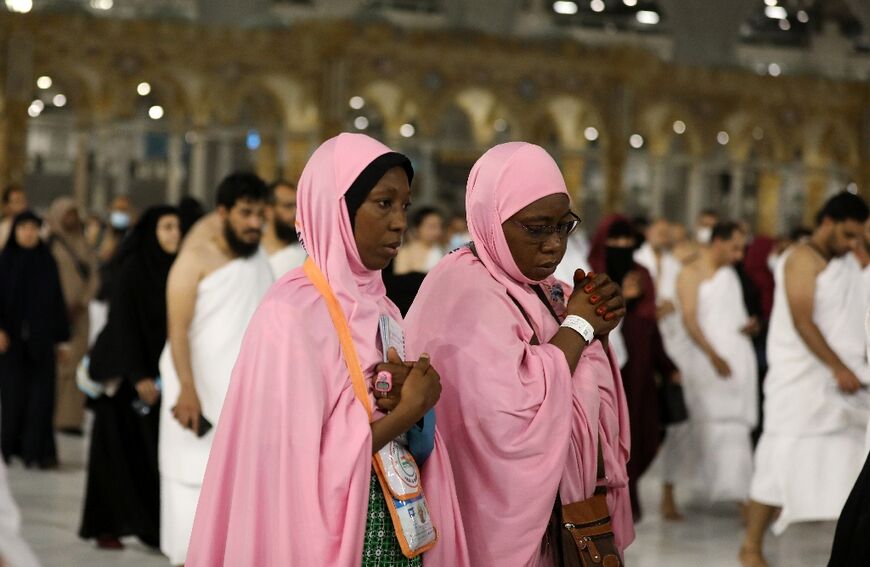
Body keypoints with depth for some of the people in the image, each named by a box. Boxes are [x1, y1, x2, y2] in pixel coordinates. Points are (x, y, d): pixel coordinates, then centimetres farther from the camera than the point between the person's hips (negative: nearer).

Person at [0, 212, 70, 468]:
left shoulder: (47, 263, 7)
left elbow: (58, 301, 9)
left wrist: (62, 338, 6)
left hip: (40, 339, 1)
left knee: (41, 395, -5)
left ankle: (38, 451, -5)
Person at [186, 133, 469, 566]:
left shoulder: (379, 306, 6)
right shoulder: (292, 311, -17)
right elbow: (301, 464, -22)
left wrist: (412, 408, -10)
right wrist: (407, 411, -15)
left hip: (395, 530, 7)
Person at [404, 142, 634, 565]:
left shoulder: (539, 290, 9)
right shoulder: (465, 291, -17)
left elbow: (581, 398, 16)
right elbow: (513, 416, -28)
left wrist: (597, 330, -2)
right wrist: (577, 326, -16)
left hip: (556, 516, 8)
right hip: (504, 525, -8)